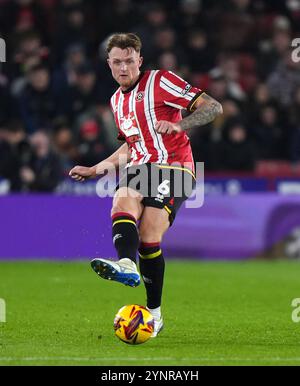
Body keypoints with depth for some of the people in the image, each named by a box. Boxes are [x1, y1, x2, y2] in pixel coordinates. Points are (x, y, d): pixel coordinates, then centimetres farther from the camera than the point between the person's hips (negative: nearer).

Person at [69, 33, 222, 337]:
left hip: (171, 166, -6)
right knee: (121, 202, -29)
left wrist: (179, 125, -24)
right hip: (139, 169, 6)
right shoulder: (117, 100, 22)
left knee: (149, 236, -19)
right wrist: (95, 170, 30)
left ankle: (154, 314, -9)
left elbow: (213, 107, -8)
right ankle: (127, 264, -56)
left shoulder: (159, 81, -2)